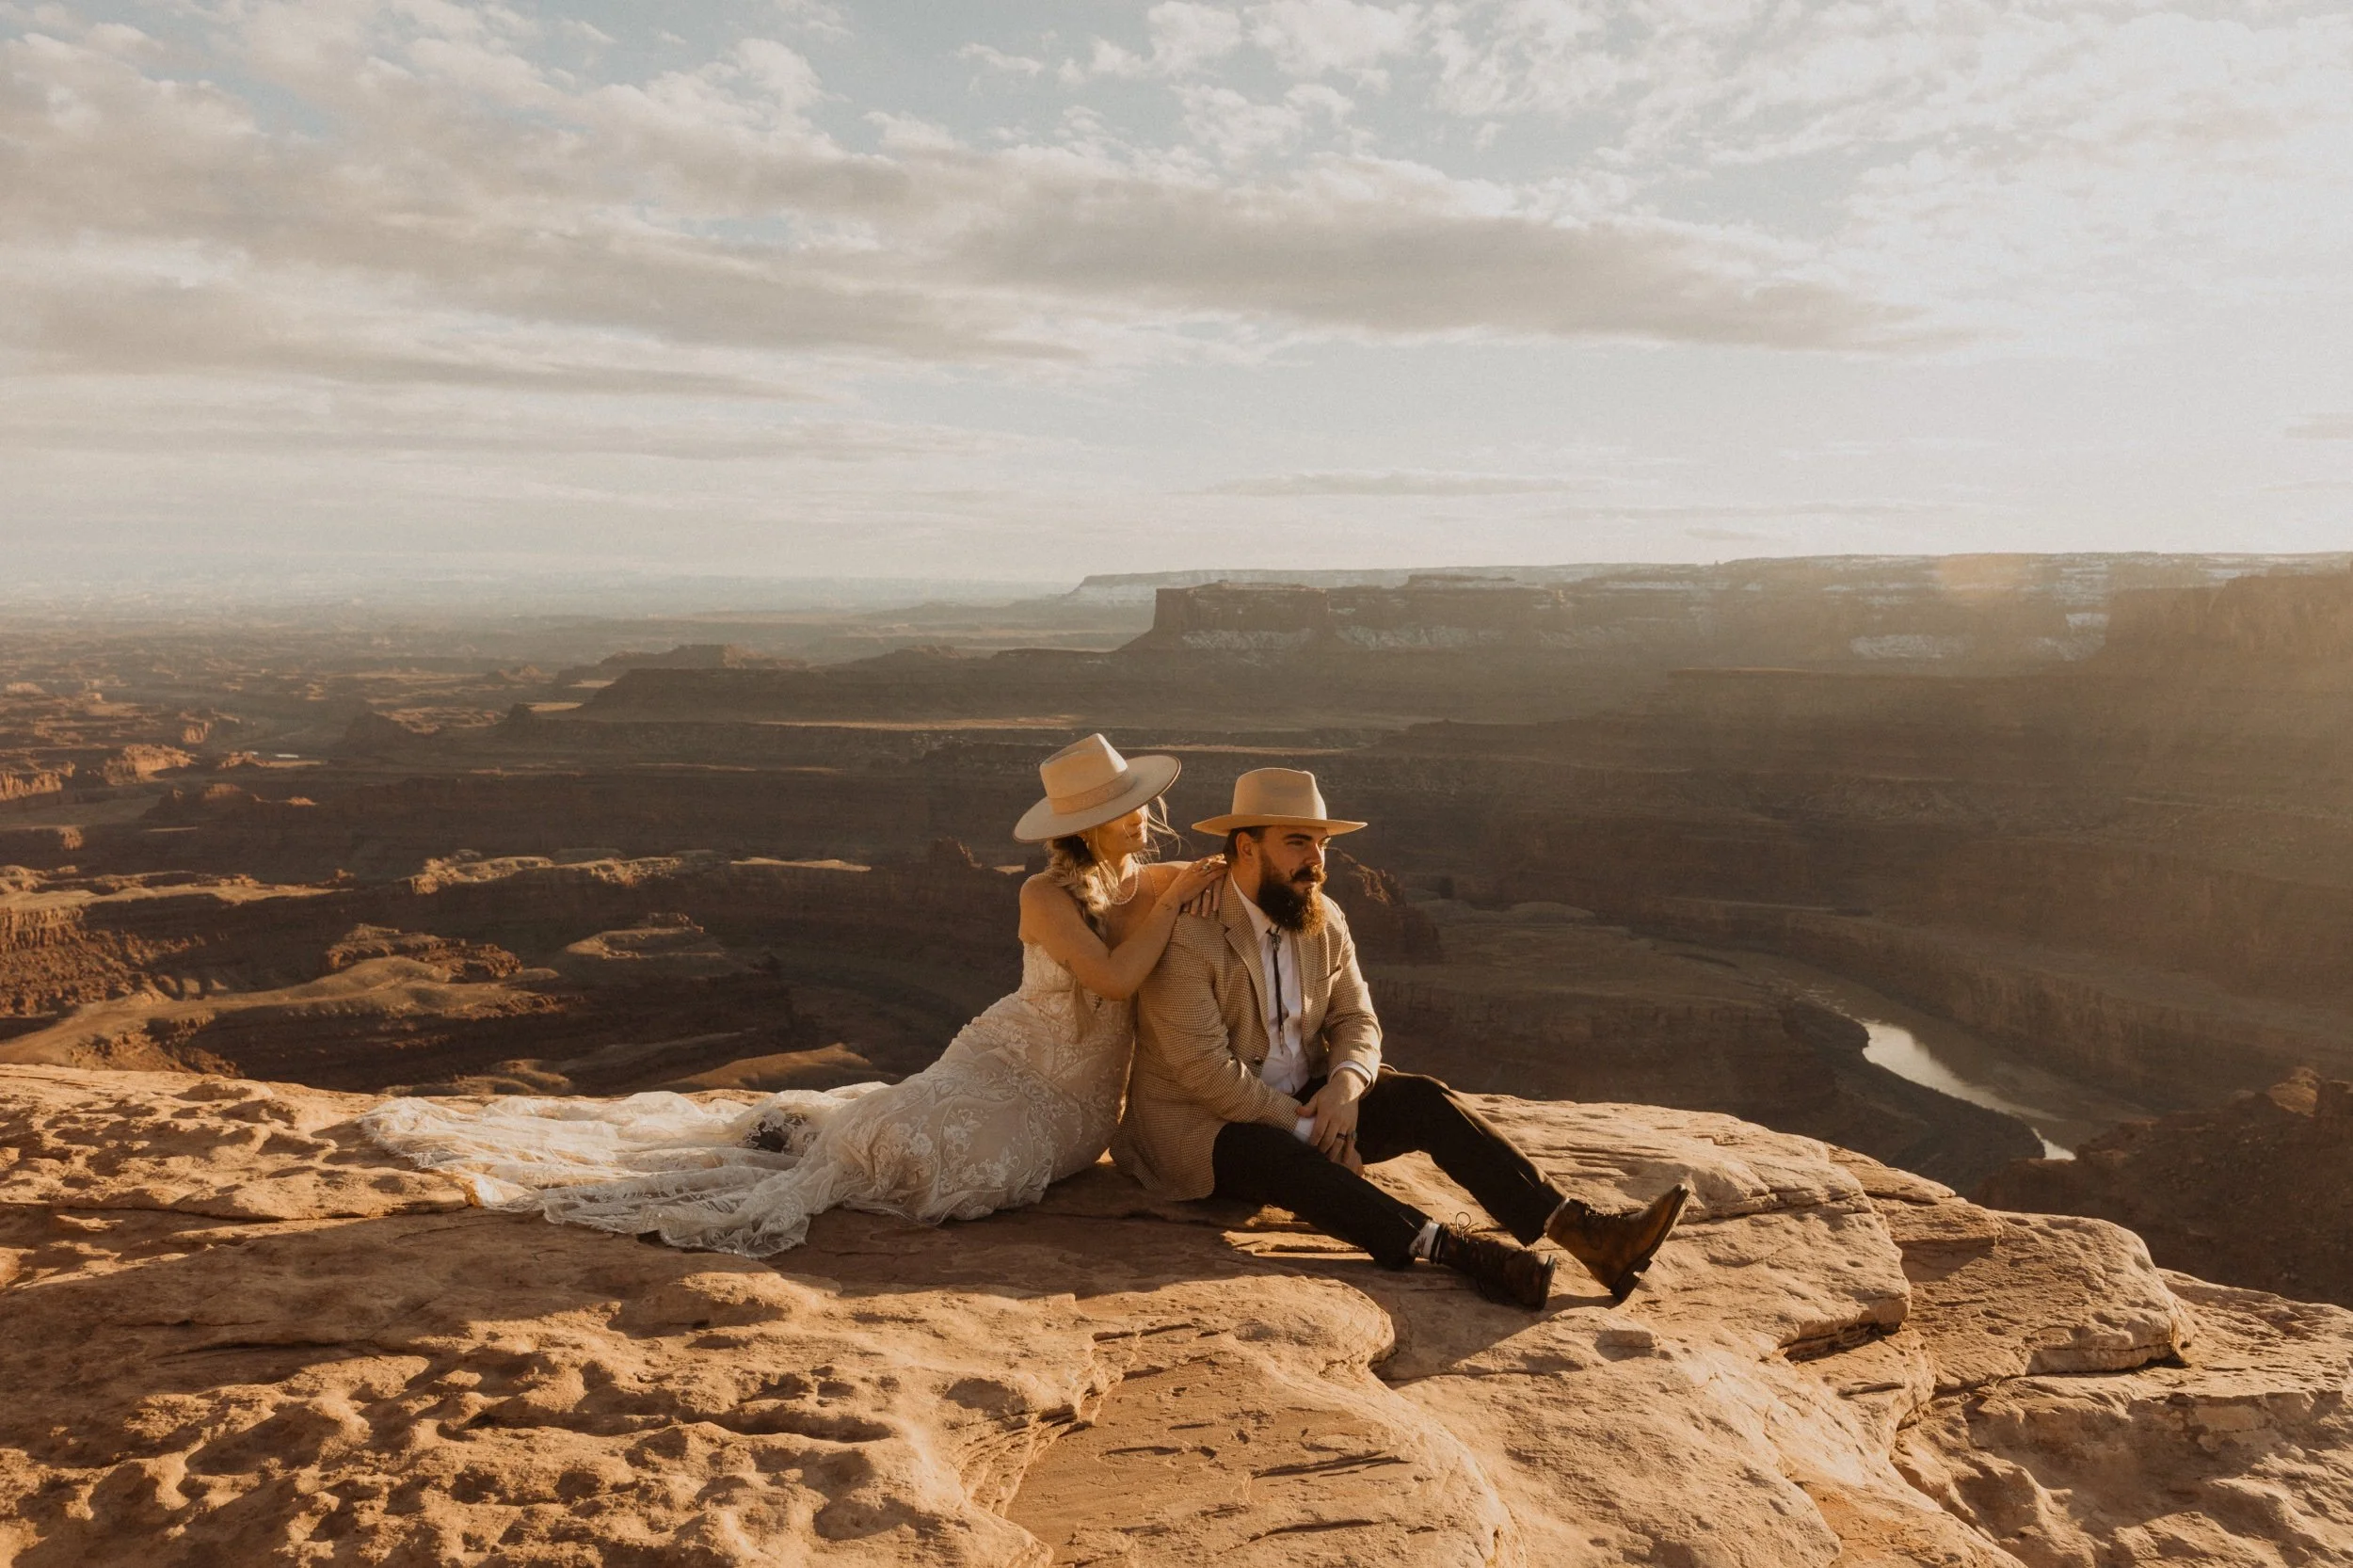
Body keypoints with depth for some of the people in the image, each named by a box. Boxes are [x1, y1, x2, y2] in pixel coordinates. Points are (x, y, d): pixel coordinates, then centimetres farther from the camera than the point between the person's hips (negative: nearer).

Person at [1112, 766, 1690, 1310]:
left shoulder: (1324, 921, 3)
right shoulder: (1187, 934, -19)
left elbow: (1356, 1020, 6)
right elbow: (1205, 1069, -23)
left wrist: (1344, 1084, -18)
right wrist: (1311, 1128, -22)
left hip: (1301, 1102, 6)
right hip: (1203, 1124, -6)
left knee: (1423, 1099, -16)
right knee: (1281, 1154, -38)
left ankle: (1581, 1231, -25)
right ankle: (1458, 1250, -48)